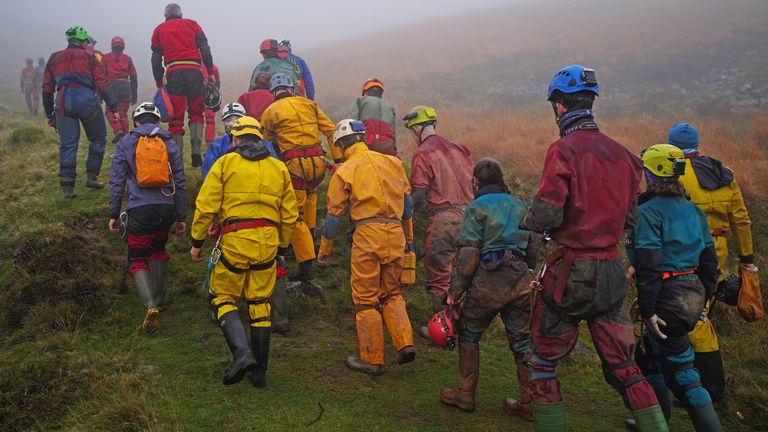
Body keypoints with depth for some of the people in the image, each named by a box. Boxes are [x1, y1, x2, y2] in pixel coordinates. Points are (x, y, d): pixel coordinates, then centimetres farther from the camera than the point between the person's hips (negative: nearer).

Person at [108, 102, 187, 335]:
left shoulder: (125, 144, 5)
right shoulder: (170, 143, 10)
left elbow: (116, 181, 1)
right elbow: (180, 183, 9)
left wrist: (113, 214, 8)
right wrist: (181, 217, 14)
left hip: (139, 209, -3)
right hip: (166, 208, 3)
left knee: (138, 259, 6)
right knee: (159, 250, 25)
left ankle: (150, 305, -14)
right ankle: (159, 299, 27)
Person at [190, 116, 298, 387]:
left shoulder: (225, 163, 2)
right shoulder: (278, 168, 14)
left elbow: (206, 206, -4)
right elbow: (289, 215, 14)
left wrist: (197, 241, 5)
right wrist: (281, 248, 24)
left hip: (235, 242, -4)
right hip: (268, 243, 4)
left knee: (223, 299, 11)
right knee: (260, 305, 12)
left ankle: (242, 353, -9)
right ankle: (259, 371, 17)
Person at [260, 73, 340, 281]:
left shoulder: (270, 112, 7)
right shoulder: (308, 104, 14)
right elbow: (331, 130, 11)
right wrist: (338, 159, 13)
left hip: (296, 164, -4)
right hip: (318, 160, 4)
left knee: (295, 216, 2)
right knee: (310, 193, 36)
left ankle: (305, 266, -2)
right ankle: (310, 233, 38)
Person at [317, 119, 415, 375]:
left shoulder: (344, 171, 0)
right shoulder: (392, 162, 12)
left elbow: (334, 214, 3)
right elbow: (407, 201, 18)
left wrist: (324, 249, 13)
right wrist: (408, 234, 30)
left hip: (368, 234, -5)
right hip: (395, 232, 5)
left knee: (365, 298, 6)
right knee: (391, 293, 20)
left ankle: (372, 359, 12)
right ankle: (405, 344, 7)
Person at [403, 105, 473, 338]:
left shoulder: (422, 153, -6)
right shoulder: (457, 148, 14)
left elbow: (418, 195, -10)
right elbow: (472, 183, 14)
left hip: (444, 218, -7)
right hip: (468, 214, 7)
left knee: (439, 275, 5)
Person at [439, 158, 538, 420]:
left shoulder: (477, 207, -3)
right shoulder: (521, 206, 15)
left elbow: (468, 254, -10)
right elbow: (532, 249, 17)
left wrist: (455, 293, -7)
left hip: (488, 281, -5)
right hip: (521, 282, 5)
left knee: (468, 334, 14)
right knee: (522, 341, 12)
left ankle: (465, 396, 21)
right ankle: (529, 404, 18)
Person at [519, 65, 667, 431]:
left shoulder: (564, 150, -14)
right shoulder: (622, 153, 5)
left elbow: (546, 214, -19)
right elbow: (630, 218, 11)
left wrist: (528, 221, 2)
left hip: (571, 270, -6)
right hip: (612, 270, 6)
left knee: (543, 362, 11)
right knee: (622, 365, 17)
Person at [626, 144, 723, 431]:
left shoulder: (649, 211, -14)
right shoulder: (692, 210, 10)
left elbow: (649, 266, -20)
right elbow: (709, 259, 14)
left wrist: (647, 310, -17)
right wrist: (702, 298, 22)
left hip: (667, 299, -9)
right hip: (692, 296, 9)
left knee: (681, 374, -1)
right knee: (647, 356, 24)